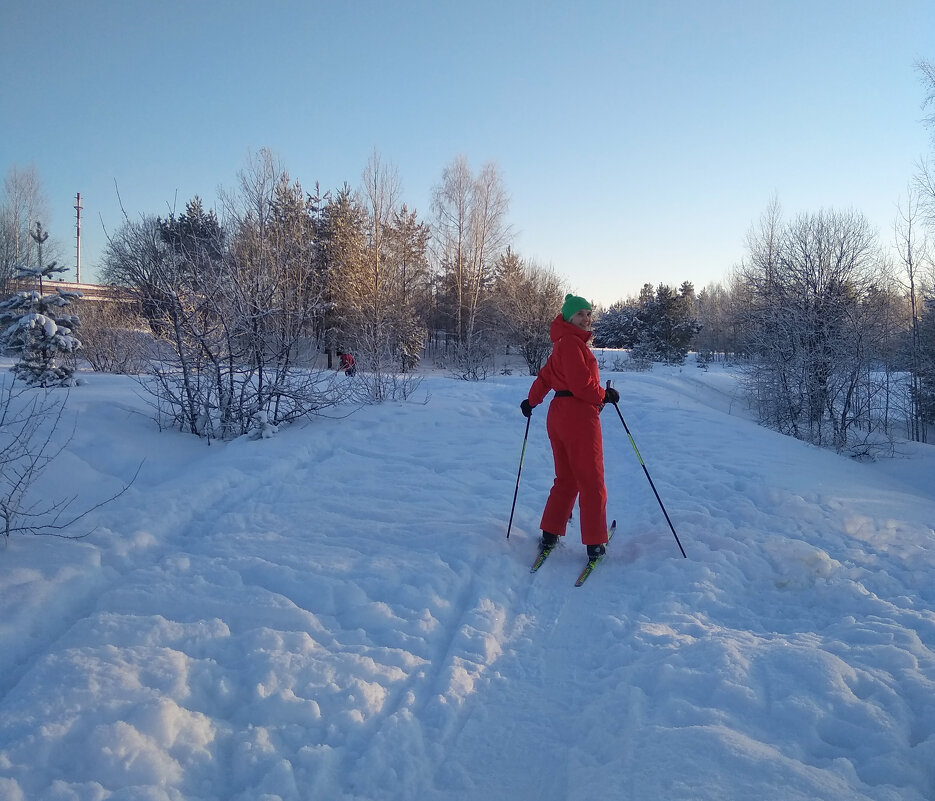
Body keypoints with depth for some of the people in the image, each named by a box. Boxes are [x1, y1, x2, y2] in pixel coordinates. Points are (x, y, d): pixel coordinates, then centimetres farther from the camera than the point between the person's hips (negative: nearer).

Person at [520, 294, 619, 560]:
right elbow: (581, 384, -20)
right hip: (579, 416, -10)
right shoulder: (572, 343, -14)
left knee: (565, 480, 16)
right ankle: (595, 543, 5)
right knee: (592, 482, -1)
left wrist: (531, 401, 34)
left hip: (558, 415, 10)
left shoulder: (564, 343, 17)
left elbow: (545, 376, 24)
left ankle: (549, 535, 19)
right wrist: (606, 395, -5)